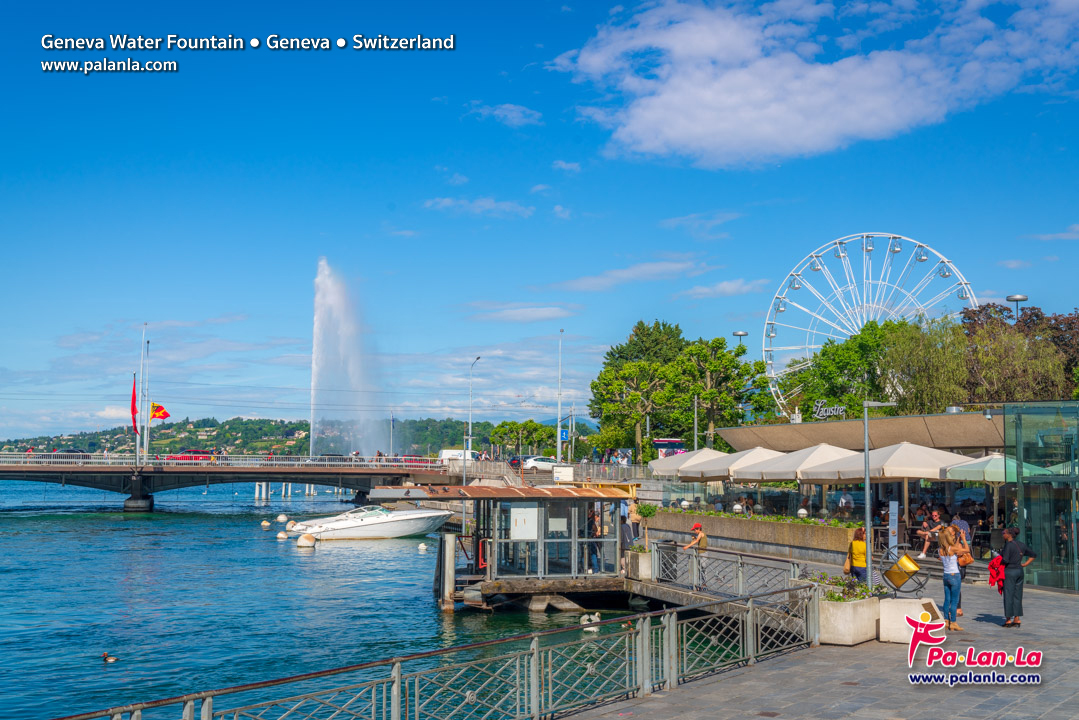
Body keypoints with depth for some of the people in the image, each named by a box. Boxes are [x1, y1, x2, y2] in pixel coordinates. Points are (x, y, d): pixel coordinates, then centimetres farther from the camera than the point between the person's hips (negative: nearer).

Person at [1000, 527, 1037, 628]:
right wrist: (1025, 564, 14)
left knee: (1008, 595, -1)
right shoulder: (1022, 545, 10)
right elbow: (1034, 555, 18)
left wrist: (999, 563, -3)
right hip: (1020, 571, 7)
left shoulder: (1008, 545, -14)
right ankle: (1017, 619, 12)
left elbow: (1005, 560, -22)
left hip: (1010, 571, -7)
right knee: (1017, 596, 11)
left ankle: (1008, 619, 2)